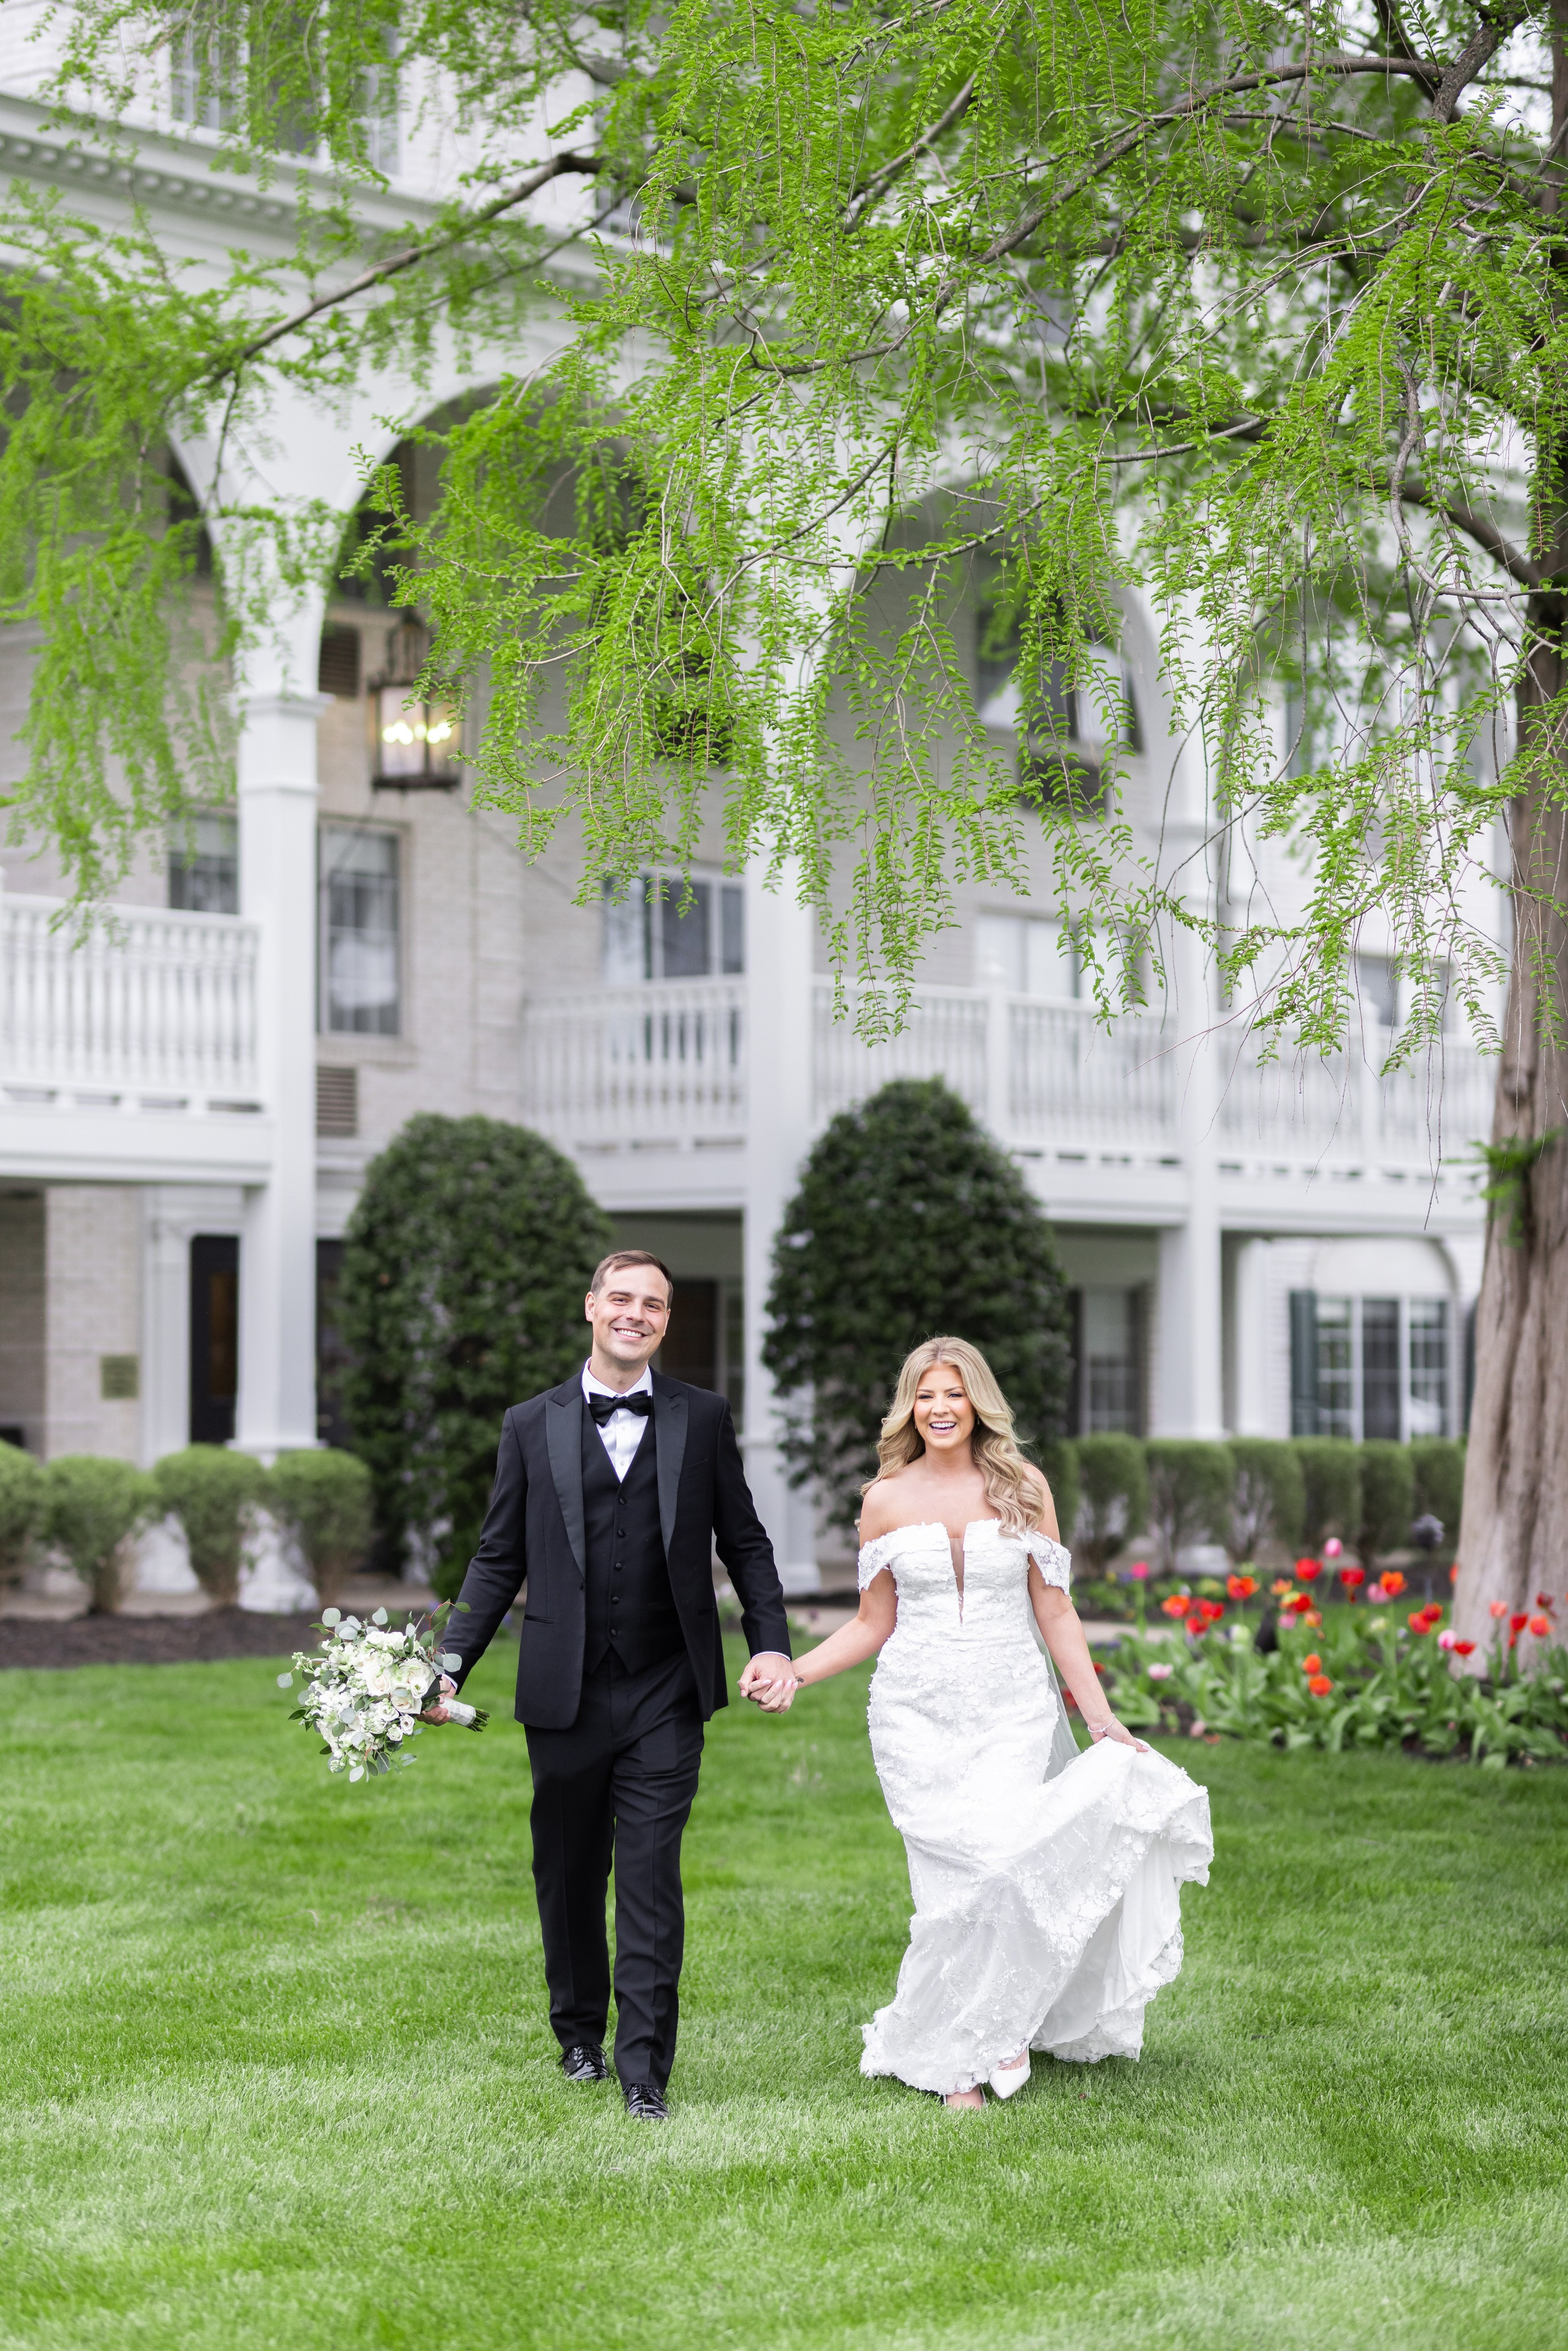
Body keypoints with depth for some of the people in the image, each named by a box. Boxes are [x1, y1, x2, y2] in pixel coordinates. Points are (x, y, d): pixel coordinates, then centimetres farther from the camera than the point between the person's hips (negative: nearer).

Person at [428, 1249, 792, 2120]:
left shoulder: (703, 1418, 6)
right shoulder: (533, 1425, 6)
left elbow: (744, 1542, 9)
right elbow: (500, 1559, 8)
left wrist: (773, 1644, -4)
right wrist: (450, 1668, 0)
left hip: (666, 1697, -1)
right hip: (566, 1696, 1)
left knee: (651, 1884, -6)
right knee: (568, 1878, 12)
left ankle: (645, 2073, -3)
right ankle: (580, 2036, 32)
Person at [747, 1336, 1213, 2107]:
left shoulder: (1023, 1488, 5)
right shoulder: (886, 1500, 6)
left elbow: (1055, 1614, 6)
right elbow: (874, 1623, 11)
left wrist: (1102, 1720, 2)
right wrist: (793, 1673, -2)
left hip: (1014, 1710, 0)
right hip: (918, 1714, 0)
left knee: (1001, 1870, -15)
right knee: (960, 1878, -12)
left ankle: (974, 2043, 8)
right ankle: (960, 2066, 3)